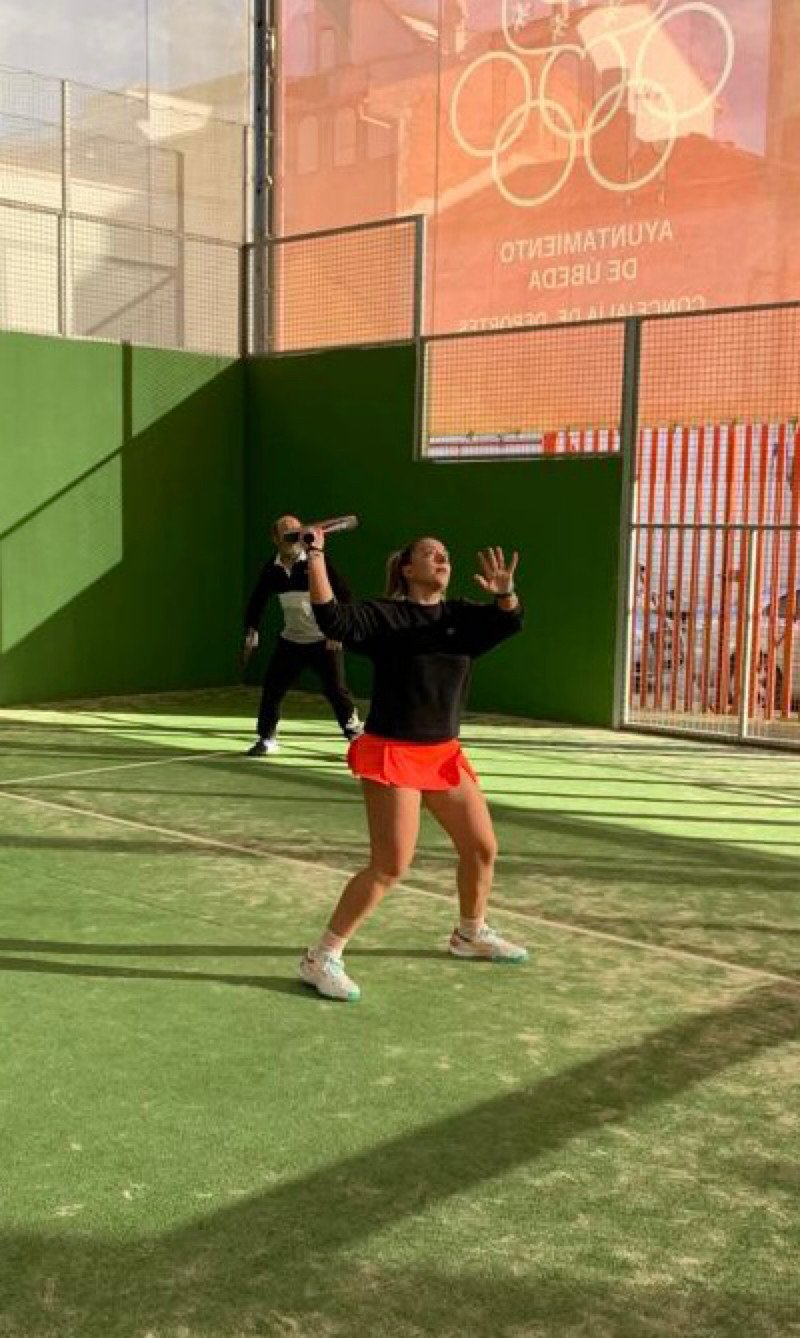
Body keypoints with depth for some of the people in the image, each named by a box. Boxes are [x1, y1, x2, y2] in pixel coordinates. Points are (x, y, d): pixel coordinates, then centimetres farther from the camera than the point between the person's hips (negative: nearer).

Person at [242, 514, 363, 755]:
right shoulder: (272, 569, 0)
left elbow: (343, 595, -16)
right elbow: (257, 601, 13)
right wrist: (251, 632, 6)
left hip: (324, 642, -5)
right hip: (291, 641, 5)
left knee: (336, 690, -8)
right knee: (272, 688, 4)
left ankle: (356, 734, 7)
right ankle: (267, 738, 20)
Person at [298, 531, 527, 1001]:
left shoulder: (462, 617, 5)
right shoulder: (383, 616, -7)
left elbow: (510, 622, -11)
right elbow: (332, 618, -23)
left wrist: (506, 592, -33)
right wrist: (317, 556, -29)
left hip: (445, 754, 7)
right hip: (393, 753, -6)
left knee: (483, 847, 14)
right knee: (391, 866, -12)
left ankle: (471, 934, 40)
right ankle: (322, 958, -1)